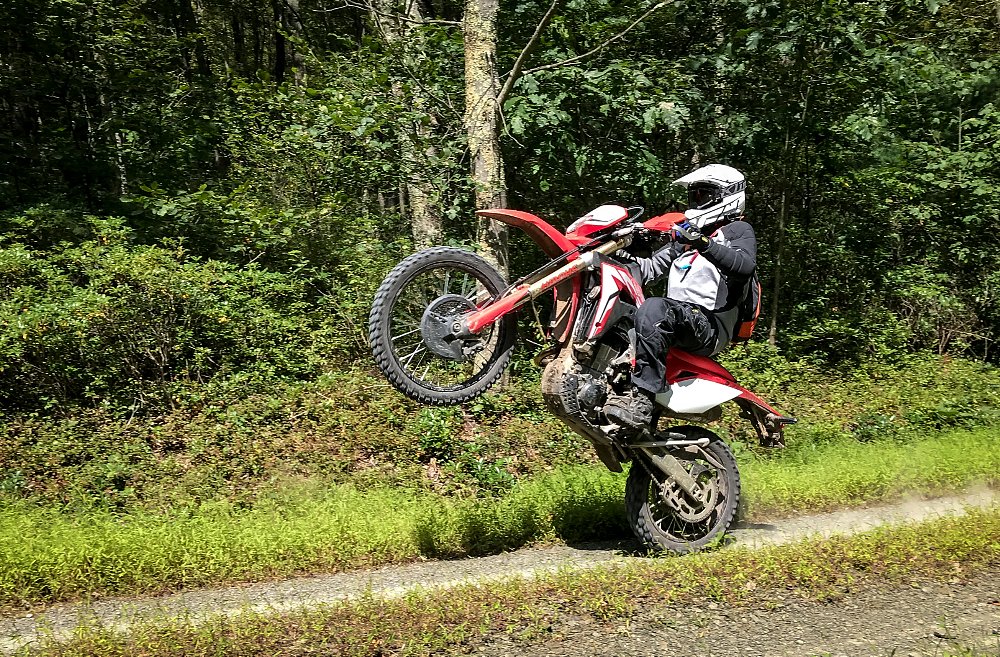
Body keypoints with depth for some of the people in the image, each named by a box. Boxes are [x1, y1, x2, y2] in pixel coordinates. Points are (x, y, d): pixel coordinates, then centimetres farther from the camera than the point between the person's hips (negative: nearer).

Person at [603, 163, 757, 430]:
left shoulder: (738, 230, 8)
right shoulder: (686, 233, 32)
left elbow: (745, 266, -14)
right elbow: (650, 268, 28)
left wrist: (705, 245, -28)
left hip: (710, 325, -8)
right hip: (675, 317, 8)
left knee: (655, 309, -38)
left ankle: (641, 400, -46)